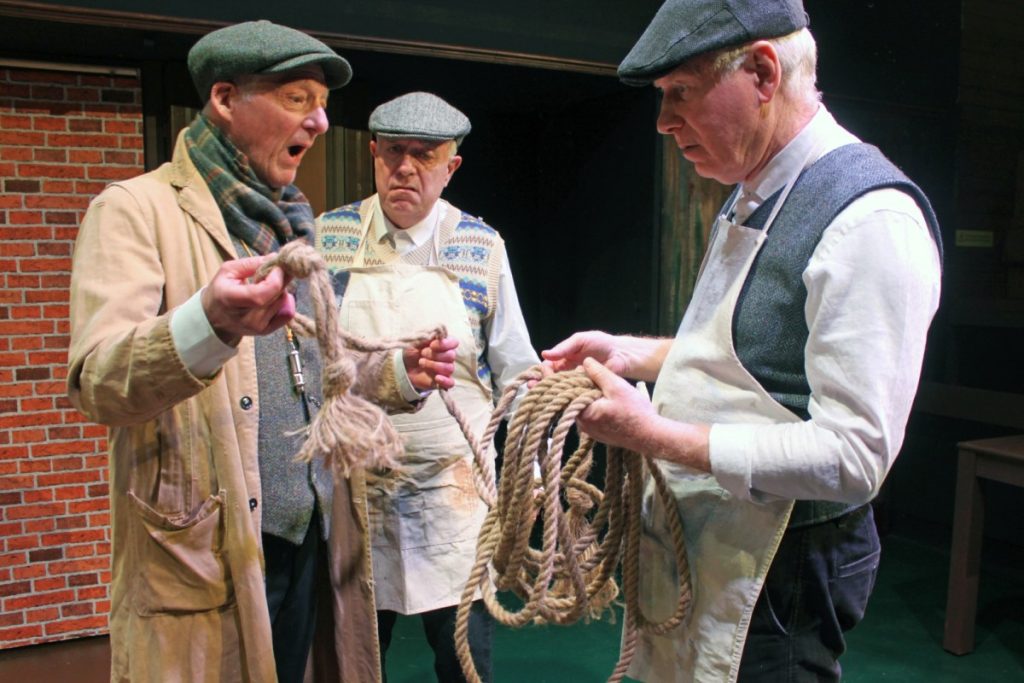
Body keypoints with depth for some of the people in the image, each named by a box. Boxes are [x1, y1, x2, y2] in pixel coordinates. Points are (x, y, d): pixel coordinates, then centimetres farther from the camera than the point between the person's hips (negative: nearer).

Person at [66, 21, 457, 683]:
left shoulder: (288, 225, 14)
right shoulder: (136, 209, -8)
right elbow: (97, 382, -21)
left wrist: (398, 371, 2)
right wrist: (209, 323, -40)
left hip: (306, 536, 7)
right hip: (201, 555, -6)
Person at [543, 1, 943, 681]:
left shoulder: (872, 216, -22)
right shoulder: (752, 197, 8)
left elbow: (853, 455, -26)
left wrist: (656, 435, -23)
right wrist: (631, 353, 5)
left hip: (774, 578, -8)